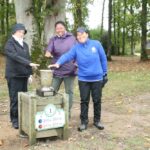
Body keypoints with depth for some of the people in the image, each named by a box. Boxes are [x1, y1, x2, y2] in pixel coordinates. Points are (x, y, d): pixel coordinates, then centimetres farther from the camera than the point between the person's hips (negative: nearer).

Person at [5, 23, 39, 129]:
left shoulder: (25, 45, 17)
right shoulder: (10, 44, -6)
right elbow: (16, 57, -20)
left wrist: (29, 73, 13)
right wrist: (29, 64, -29)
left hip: (24, 75, 7)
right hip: (14, 76, -6)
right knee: (15, 99, -3)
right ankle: (15, 120, 7)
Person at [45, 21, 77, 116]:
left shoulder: (72, 38, 5)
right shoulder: (53, 39, 6)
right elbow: (49, 50, -11)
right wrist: (48, 53, -34)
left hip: (70, 70, -1)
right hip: (57, 70, 1)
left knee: (69, 92, 7)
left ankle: (68, 111, 19)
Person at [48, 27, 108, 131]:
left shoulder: (96, 44, -3)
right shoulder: (76, 48, -2)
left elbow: (103, 59, 3)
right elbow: (67, 56, -18)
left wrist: (105, 73, 5)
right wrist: (58, 63, -37)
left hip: (97, 78, 0)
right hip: (83, 79, 0)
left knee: (97, 100, 10)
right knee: (84, 101, 7)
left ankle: (97, 120, 26)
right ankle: (84, 122, 19)